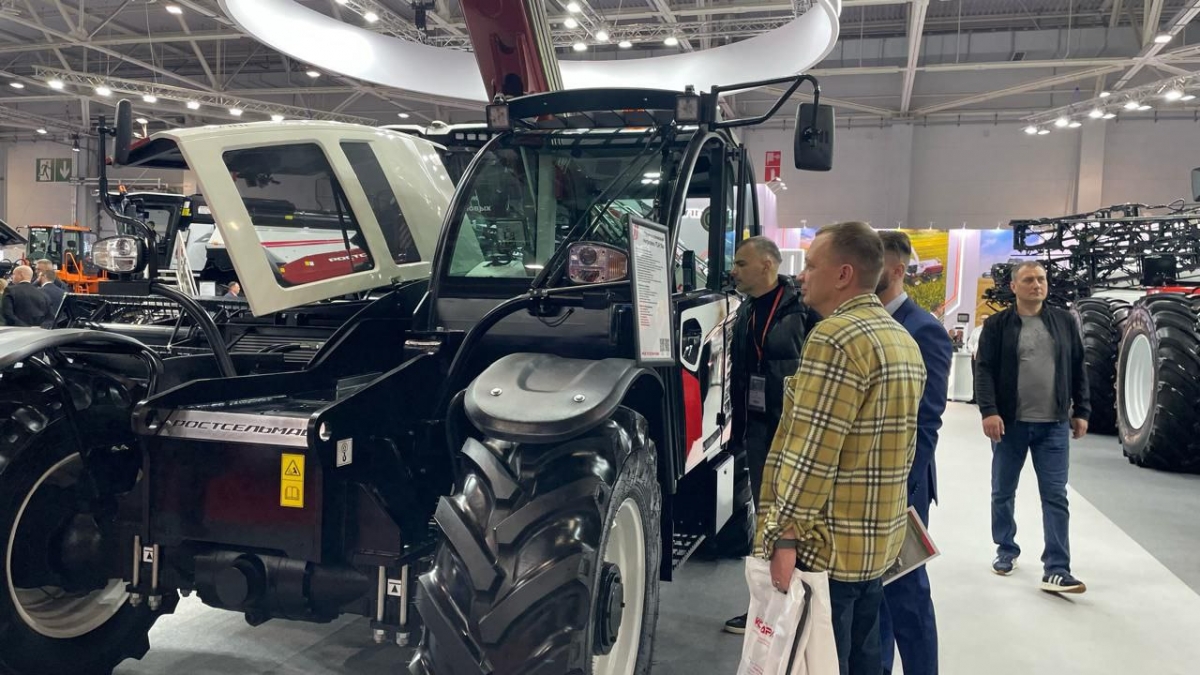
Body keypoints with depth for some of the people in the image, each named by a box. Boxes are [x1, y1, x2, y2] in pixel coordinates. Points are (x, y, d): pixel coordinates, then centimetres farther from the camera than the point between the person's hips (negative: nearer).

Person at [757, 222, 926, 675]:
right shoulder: (903, 340, 13)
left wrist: (784, 534, -19)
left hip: (829, 544, -9)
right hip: (879, 541, 9)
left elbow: (811, 454, -22)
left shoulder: (836, 336, -18)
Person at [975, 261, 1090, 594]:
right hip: (1009, 423, -1)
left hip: (1054, 424, 1)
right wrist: (989, 411, -17)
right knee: (1003, 492, 11)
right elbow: (985, 370, -6)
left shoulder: (1064, 321, 8)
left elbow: (1078, 369, 11)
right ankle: (1006, 550, 29)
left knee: (1055, 496, -2)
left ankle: (1056, 570, 1)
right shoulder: (997, 325, 0)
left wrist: (1081, 411, 7)